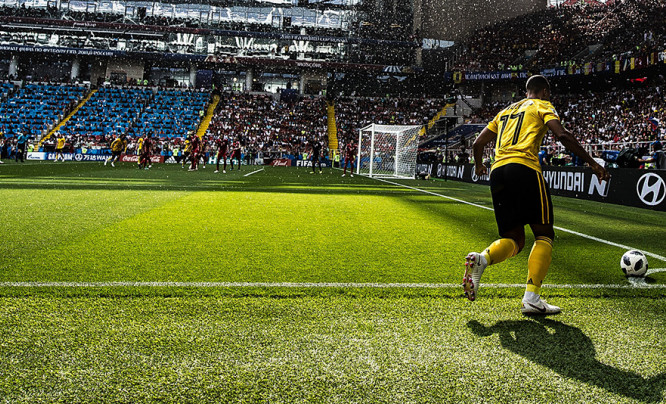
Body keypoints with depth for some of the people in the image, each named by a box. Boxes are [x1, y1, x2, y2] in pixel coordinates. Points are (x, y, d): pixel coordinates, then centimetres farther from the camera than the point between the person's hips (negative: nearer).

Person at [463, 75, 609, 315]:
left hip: (498, 171, 6)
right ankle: (531, 298, -11)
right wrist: (592, 163, -3)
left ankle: (481, 259, -19)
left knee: (514, 239, 12)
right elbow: (562, 135, -5)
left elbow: (478, 143, 27)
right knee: (544, 234, 3)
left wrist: (478, 165, 46)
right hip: (524, 168, -6)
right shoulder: (542, 105, 13)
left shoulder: (506, 111, 30)